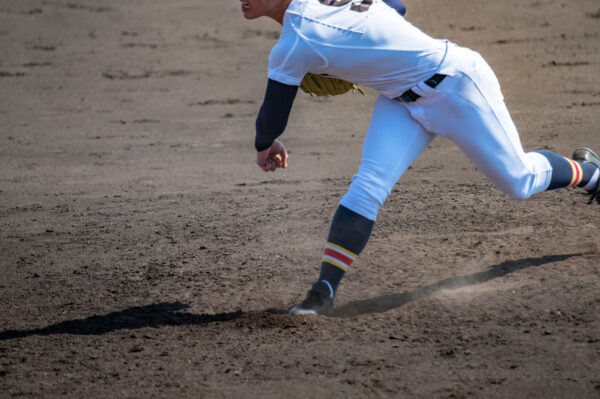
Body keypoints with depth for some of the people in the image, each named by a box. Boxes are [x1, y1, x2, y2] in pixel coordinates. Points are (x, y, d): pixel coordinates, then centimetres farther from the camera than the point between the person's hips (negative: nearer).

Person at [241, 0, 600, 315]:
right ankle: (324, 291, -16)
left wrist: (265, 147, 8)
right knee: (368, 185, -10)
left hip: (458, 83, -8)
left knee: (519, 182, 6)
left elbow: (272, 117, -14)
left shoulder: (294, 46, -27)